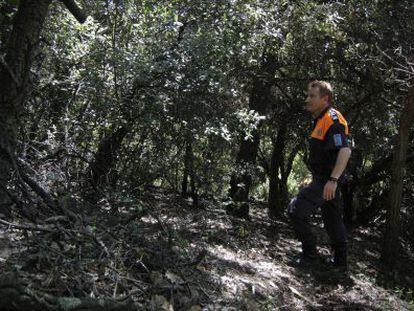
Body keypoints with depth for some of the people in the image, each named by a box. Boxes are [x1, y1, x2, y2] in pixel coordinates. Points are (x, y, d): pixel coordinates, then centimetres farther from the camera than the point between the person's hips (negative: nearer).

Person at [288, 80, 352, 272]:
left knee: (296, 210, -11)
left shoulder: (332, 119, -17)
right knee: (333, 220, 17)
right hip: (324, 179, 10)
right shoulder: (321, 120, 16)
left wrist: (332, 180, -34)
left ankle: (310, 255, 0)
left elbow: (345, 150, -28)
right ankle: (340, 262, 30)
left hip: (326, 181, -10)